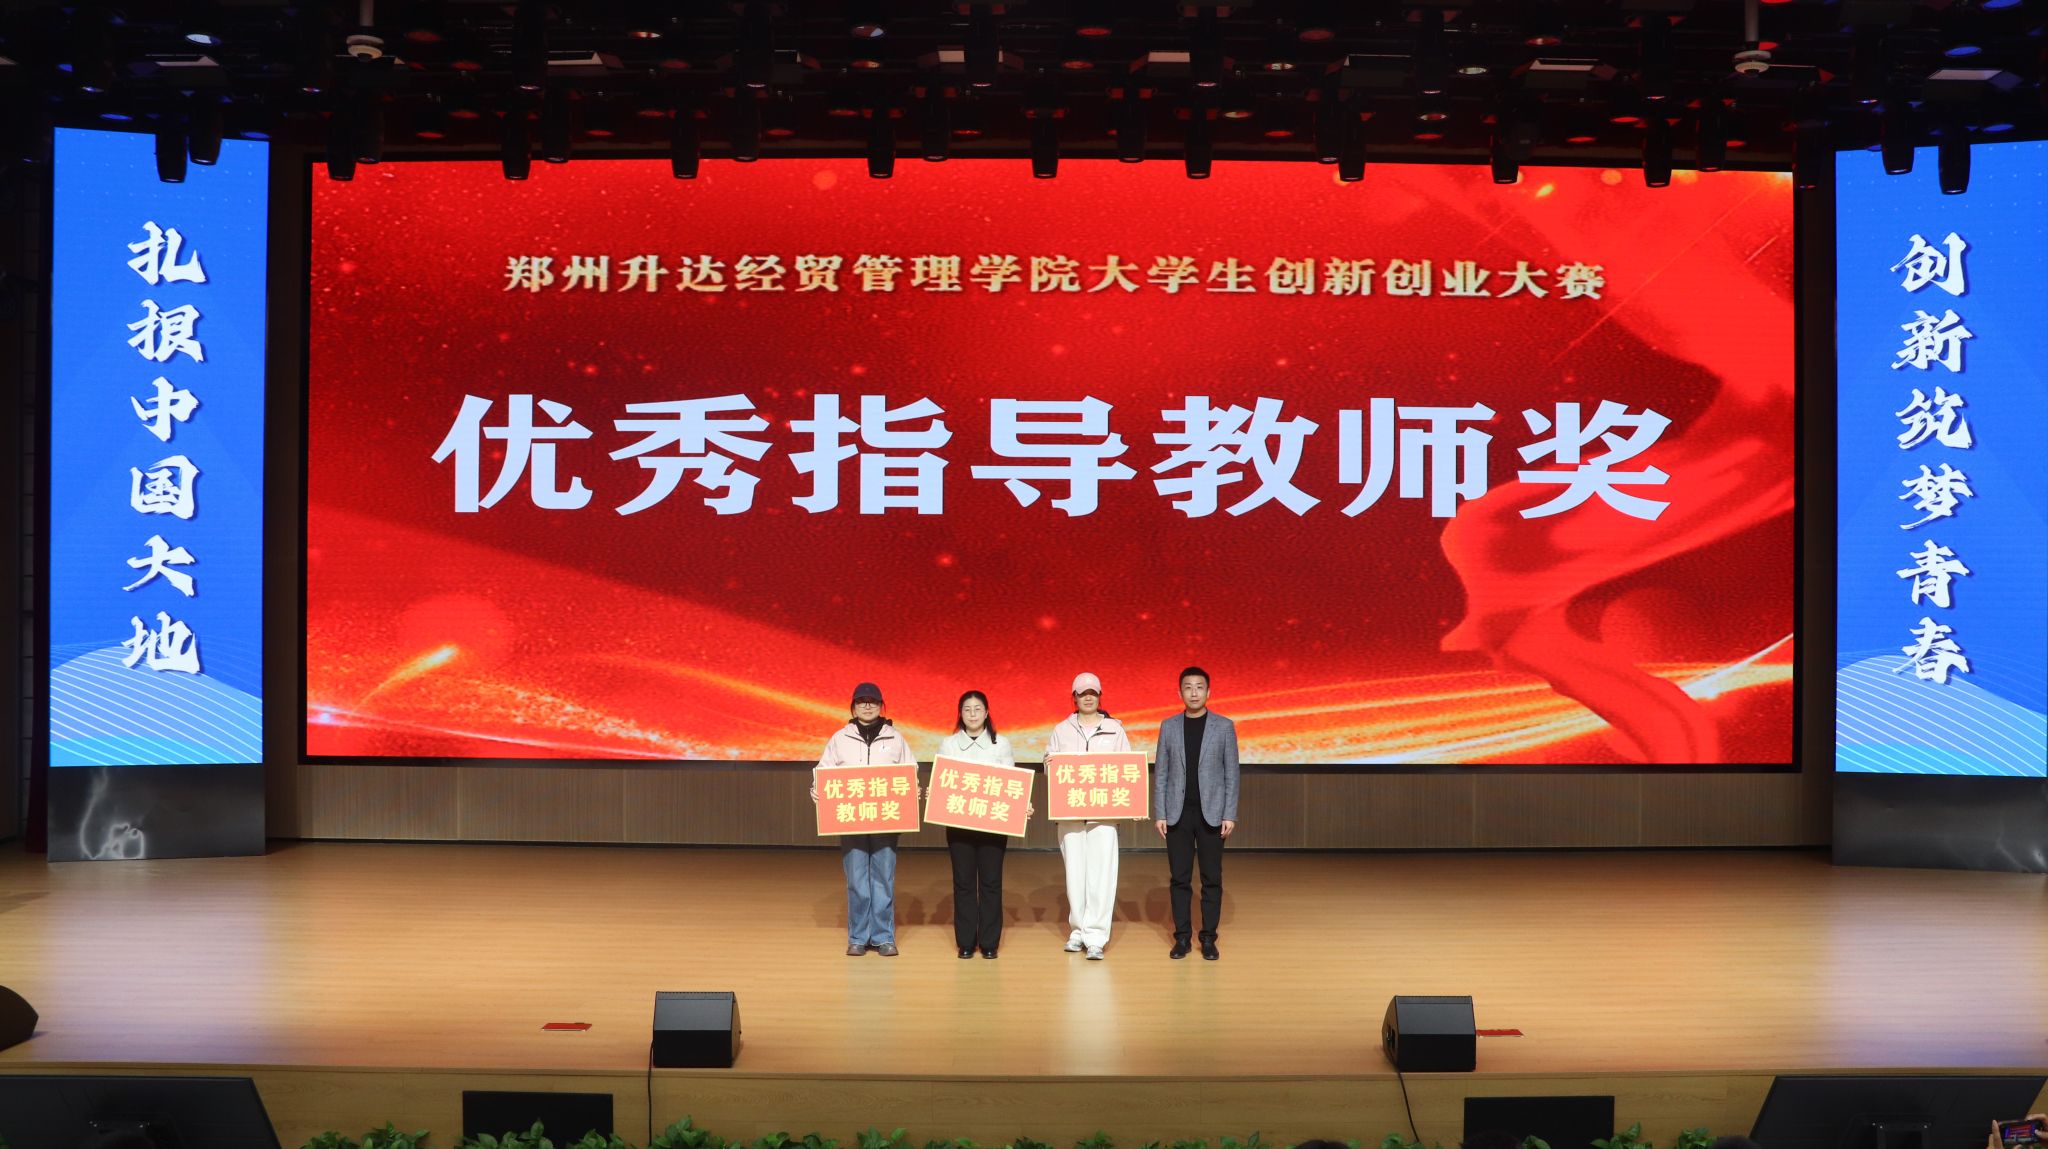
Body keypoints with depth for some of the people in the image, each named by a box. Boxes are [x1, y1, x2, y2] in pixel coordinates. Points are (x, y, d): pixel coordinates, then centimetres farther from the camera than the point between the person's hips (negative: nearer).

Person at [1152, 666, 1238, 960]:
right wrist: (1159, 813, -1)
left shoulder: (1224, 726, 1)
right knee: (1180, 877, 3)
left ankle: (1208, 938, 8)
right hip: (1178, 813, 1)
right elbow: (1160, 772, 5)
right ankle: (1182, 938, 9)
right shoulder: (1169, 726, 5)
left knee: (1211, 878, 1)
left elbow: (1231, 773, 0)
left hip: (1211, 813, -1)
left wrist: (1230, 814, -6)